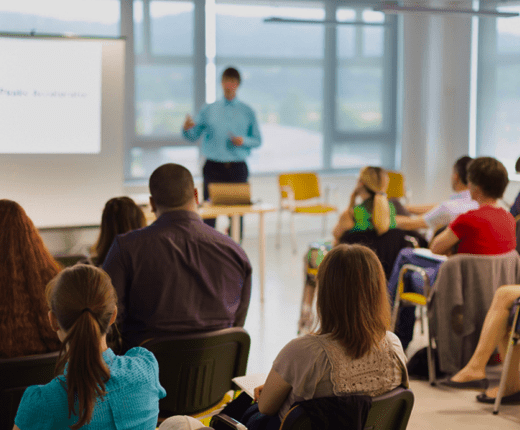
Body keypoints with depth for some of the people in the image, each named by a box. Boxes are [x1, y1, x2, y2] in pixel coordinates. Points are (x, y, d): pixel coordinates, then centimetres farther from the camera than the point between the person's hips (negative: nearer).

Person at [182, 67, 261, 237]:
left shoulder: (247, 112, 9)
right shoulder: (208, 110, 9)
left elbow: (257, 140, 11)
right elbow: (193, 135, 6)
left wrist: (243, 141, -10)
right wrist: (187, 128, -16)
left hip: (237, 167, 0)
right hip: (213, 166, 0)